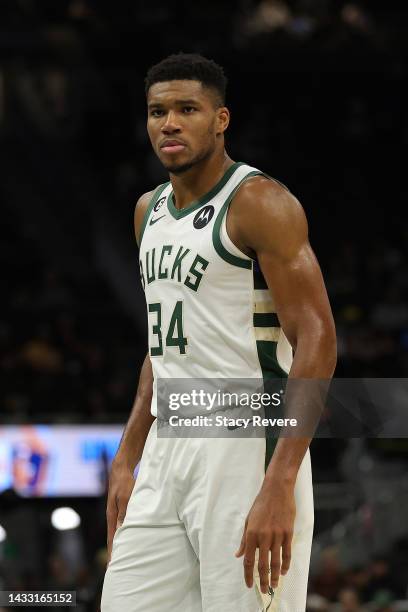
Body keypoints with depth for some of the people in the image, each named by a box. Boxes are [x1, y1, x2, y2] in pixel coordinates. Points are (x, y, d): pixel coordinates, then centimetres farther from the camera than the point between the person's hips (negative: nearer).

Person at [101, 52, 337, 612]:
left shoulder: (260, 204, -10)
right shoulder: (150, 210, 15)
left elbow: (317, 341, -17)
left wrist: (280, 484, -25)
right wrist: (127, 460, 17)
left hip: (245, 445, -8)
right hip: (168, 449, 8)